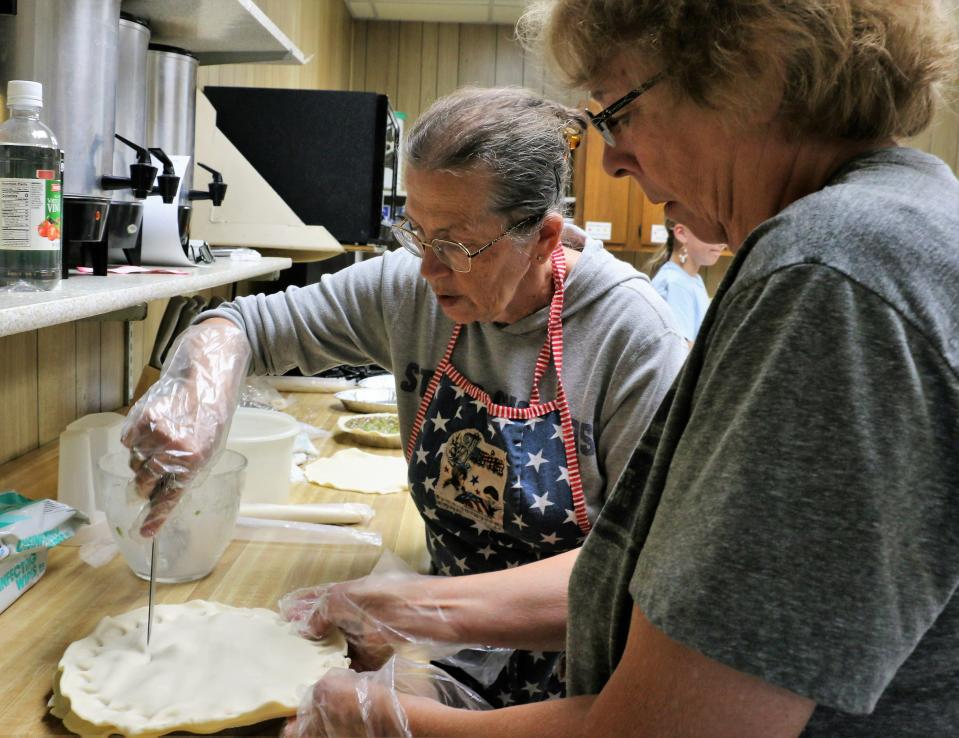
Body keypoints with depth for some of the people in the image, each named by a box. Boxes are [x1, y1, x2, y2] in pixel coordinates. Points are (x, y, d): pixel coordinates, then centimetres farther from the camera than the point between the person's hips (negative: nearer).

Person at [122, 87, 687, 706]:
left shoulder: (629, 329, -18)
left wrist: (441, 607, -26)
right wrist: (201, 390, -22)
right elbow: (245, 323, 2)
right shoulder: (412, 286, -5)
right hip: (455, 660, 4)